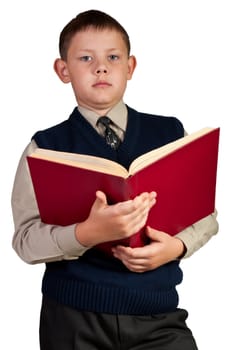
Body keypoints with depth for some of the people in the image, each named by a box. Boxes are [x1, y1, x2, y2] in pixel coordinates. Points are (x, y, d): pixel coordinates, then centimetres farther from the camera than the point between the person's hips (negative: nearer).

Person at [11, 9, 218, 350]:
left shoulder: (169, 133, 4)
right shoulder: (45, 146, -1)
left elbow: (206, 213, 7)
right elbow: (26, 239, -8)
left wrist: (178, 245, -14)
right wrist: (89, 233, -25)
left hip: (156, 312, 1)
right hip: (74, 315, -1)